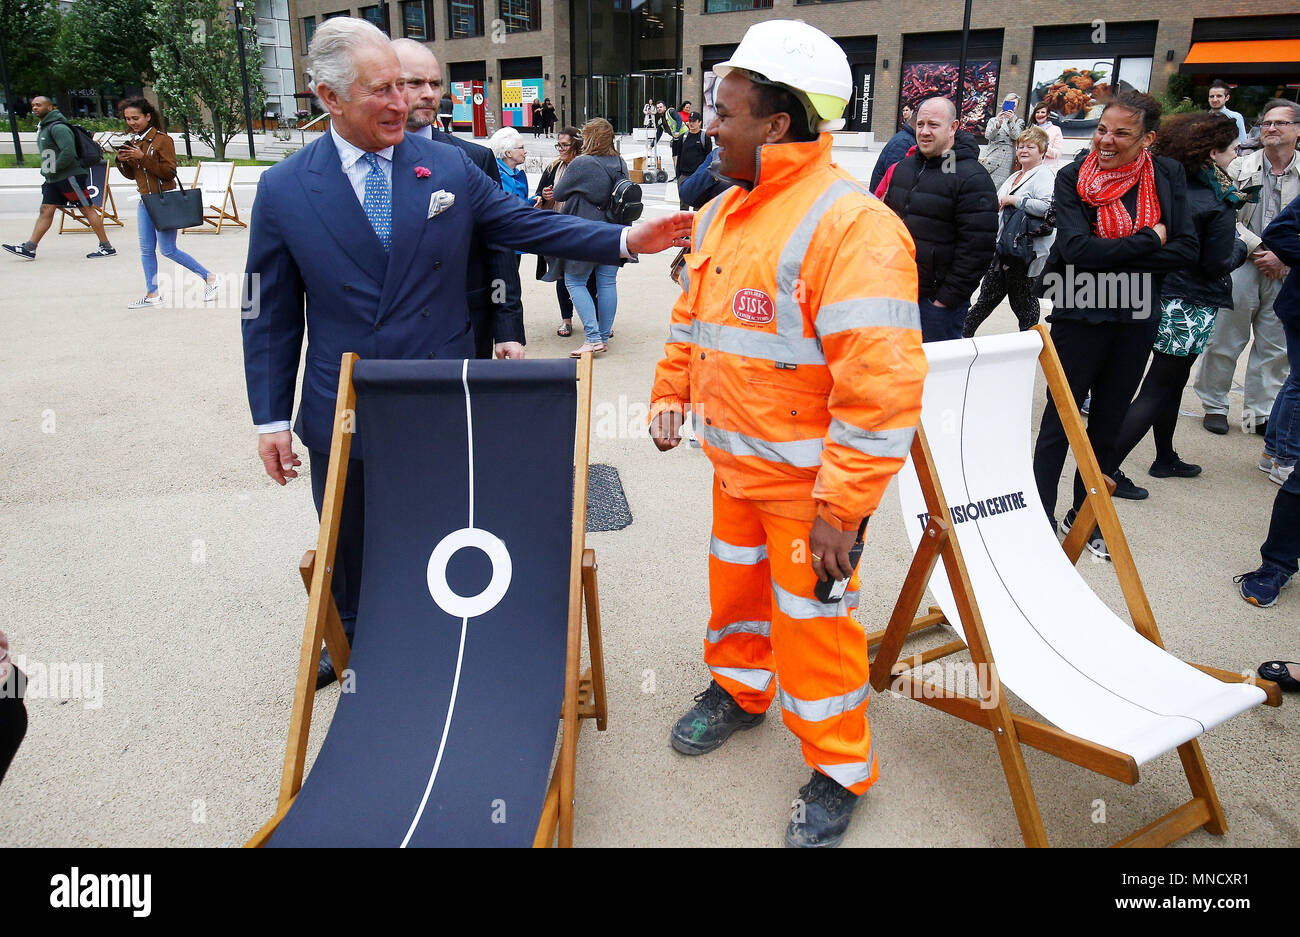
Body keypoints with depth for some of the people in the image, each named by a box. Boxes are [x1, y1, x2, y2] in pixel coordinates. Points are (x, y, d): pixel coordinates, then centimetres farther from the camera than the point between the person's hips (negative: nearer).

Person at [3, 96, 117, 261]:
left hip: (71, 175, -10)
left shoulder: (58, 127, -14)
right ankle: (29, 248, 2)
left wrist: (54, 168, -16)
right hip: (53, 179, 10)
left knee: (87, 209, -5)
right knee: (46, 210, 5)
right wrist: (46, 170, 13)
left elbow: (68, 152, -25)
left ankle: (106, 247, 0)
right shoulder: (43, 128, 17)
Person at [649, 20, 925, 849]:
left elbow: (882, 385, -27)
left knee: (812, 619, 5)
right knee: (737, 585, 23)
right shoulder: (722, 213, 6)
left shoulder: (852, 224, -22)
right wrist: (672, 392, 11)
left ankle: (841, 769, 27)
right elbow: (692, 316, 21)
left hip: (809, 479, -7)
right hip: (736, 465, 8)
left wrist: (843, 507, -25)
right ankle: (739, 691, 49)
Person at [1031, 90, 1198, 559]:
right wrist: (1149, 241, -14)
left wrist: (1114, 257, -15)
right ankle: (1041, 517, 16)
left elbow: (1187, 251, -5)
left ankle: (1084, 516, 27)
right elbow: (1076, 247, -20)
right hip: (1080, 314, -3)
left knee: (1108, 423, 13)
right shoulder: (1073, 177, -8)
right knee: (1060, 419, 4)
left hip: (1136, 318, 4)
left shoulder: (1168, 176, 1)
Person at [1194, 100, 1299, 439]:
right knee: (1225, 340, 2)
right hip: (1241, 266, -2)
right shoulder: (1241, 167, 2)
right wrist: (1260, 250, -11)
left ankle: (1261, 413, 16)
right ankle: (1214, 405, 16)